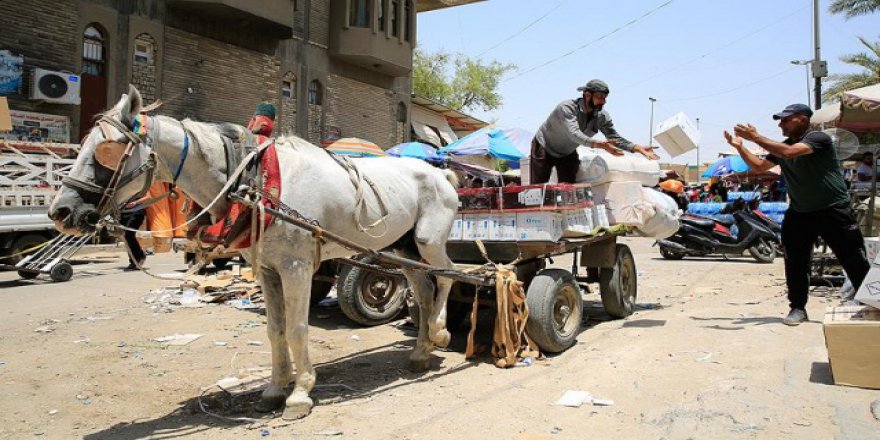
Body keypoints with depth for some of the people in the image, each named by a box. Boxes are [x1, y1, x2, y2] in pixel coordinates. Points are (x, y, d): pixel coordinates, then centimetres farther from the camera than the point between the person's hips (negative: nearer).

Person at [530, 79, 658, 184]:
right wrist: (600, 144, -60)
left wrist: (638, 148, -27)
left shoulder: (602, 116, -14)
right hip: (544, 149, -5)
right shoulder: (567, 107, -32)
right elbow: (574, 134, -46)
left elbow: (615, 138, -11)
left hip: (567, 154, 6)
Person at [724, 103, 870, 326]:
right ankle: (798, 308, 14)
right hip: (799, 213, 6)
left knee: (855, 262, 2)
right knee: (795, 264, 4)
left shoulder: (819, 138, -14)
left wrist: (756, 137, -27)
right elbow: (759, 166, 11)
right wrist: (739, 146, -1)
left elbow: (789, 152, -31)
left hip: (833, 211, -6)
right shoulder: (782, 146, 8)